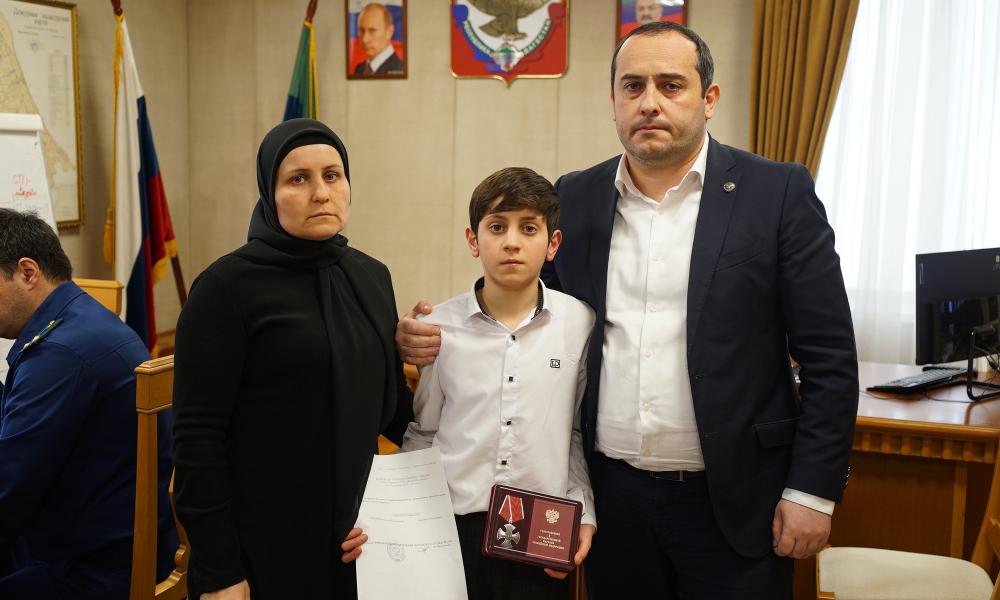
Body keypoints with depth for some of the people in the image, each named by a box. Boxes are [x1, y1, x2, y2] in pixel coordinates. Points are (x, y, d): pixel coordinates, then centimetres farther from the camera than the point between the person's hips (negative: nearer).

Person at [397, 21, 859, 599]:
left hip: (733, 501, -2)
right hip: (611, 493, 3)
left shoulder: (778, 193, -5)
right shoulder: (575, 199, 4)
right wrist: (441, 339, -6)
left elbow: (828, 357, -5)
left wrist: (812, 490, -8)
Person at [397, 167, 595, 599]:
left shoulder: (580, 324, -2)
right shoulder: (439, 327, -2)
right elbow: (421, 435, 8)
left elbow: (582, 432, 7)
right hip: (453, 527, 0)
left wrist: (582, 514, 1)